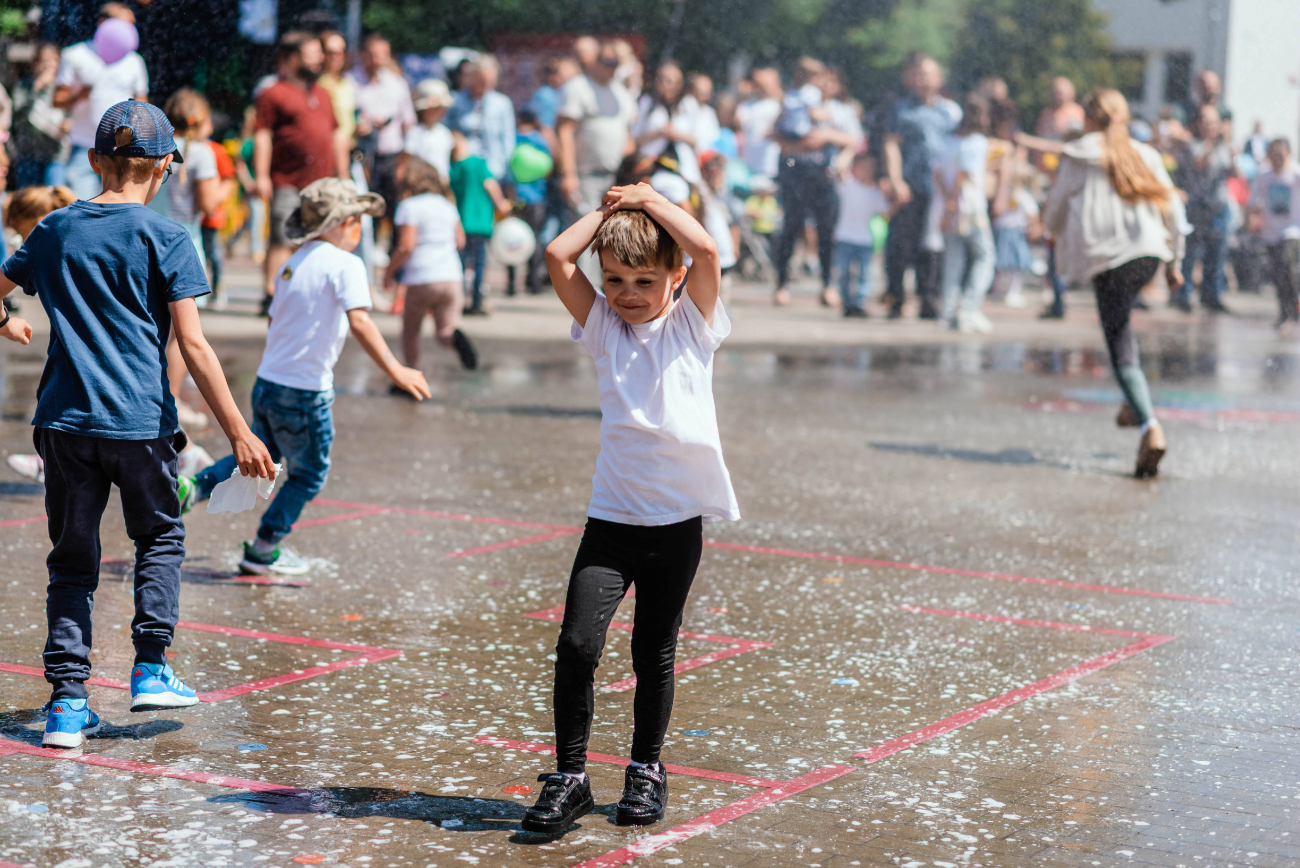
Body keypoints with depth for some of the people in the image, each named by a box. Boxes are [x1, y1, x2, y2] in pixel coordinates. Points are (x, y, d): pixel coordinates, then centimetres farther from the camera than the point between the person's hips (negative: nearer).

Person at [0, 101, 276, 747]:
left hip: (63, 420, 3)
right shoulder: (164, 238, -5)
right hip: (140, 422, -3)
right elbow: (193, 345, -9)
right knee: (160, 535, 20)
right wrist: (238, 433, -8)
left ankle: (67, 700, 5)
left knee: (72, 558, 10)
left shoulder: (54, 229, 7)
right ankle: (151, 669, 12)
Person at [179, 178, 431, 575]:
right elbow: (359, 322, -25)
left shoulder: (292, 263, 12)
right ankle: (263, 550, 19)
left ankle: (192, 487, 11)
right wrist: (395, 371, -28)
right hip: (305, 393, -7)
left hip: (267, 381, 8)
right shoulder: (345, 264, -13)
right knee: (308, 474, 12)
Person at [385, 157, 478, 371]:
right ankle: (455, 338, -32)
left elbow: (406, 247, -13)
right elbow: (460, 241, 21)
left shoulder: (409, 206, -6)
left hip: (421, 279, -4)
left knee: (410, 330, 16)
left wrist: (389, 271, 0)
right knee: (444, 332, 2)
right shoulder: (447, 206, 12)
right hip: (452, 277, 4)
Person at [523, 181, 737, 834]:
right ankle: (569, 778, 0)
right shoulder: (602, 326, 7)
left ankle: (646, 769, 28)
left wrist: (651, 201, -3)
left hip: (678, 519, -1)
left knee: (654, 654, 10)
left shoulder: (693, 326, 2)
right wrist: (610, 208, 5)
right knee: (577, 645, -11)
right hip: (611, 517, 1)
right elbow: (557, 255, -3)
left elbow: (706, 251, -15)